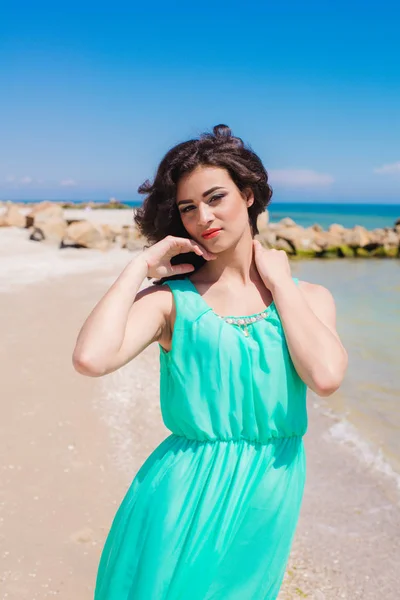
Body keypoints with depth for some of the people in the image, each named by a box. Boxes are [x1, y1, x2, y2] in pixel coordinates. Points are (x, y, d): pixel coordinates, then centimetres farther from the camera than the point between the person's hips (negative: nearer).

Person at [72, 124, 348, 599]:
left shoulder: (308, 296, 3)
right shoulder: (172, 298, -7)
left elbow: (325, 378, -17)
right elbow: (91, 358, -24)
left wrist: (279, 282, -7)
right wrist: (141, 265, -14)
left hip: (269, 501, 3)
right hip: (185, 500, -2)